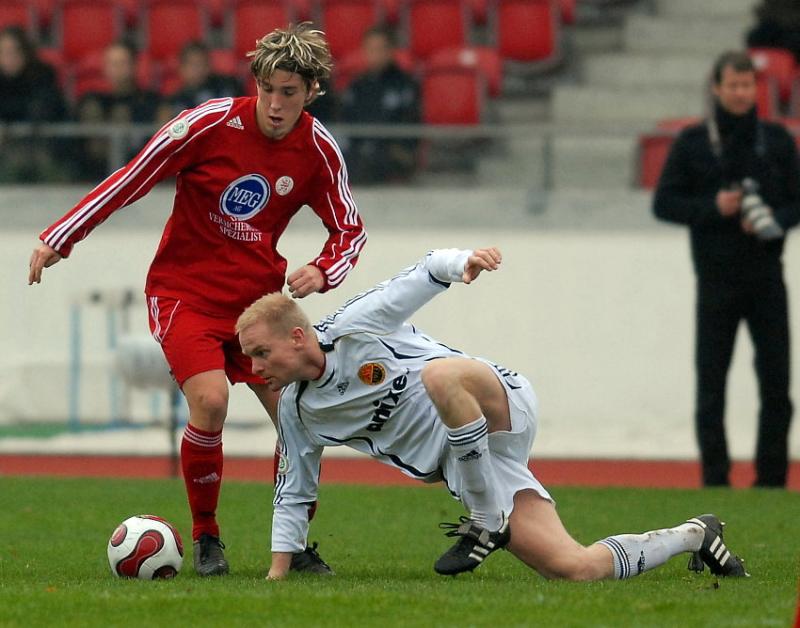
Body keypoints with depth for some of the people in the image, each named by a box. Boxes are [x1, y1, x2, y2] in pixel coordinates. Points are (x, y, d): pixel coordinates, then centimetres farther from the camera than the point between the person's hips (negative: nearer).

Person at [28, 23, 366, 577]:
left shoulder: (318, 150, -6)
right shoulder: (210, 124, -17)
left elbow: (351, 230, 5)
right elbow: (132, 179, -10)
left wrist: (322, 272, -17)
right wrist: (59, 240, -9)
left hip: (260, 297, 4)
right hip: (184, 292, -4)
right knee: (210, 401, -24)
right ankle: (205, 539, -5)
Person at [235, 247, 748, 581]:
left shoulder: (354, 327, -10)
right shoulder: (297, 413, 8)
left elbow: (428, 273, -8)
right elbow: (295, 494, 18)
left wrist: (462, 263, -29)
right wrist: (278, 571, 11)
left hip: (504, 408, -6)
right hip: (461, 470, 6)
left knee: (440, 374, -39)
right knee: (575, 569, -9)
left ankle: (489, 522, -27)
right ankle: (693, 535, 17)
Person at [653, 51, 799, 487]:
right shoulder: (692, 143, 3)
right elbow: (664, 203, 3)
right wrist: (712, 207, -13)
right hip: (717, 282, -1)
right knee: (711, 387, -1)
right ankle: (715, 481, 4)